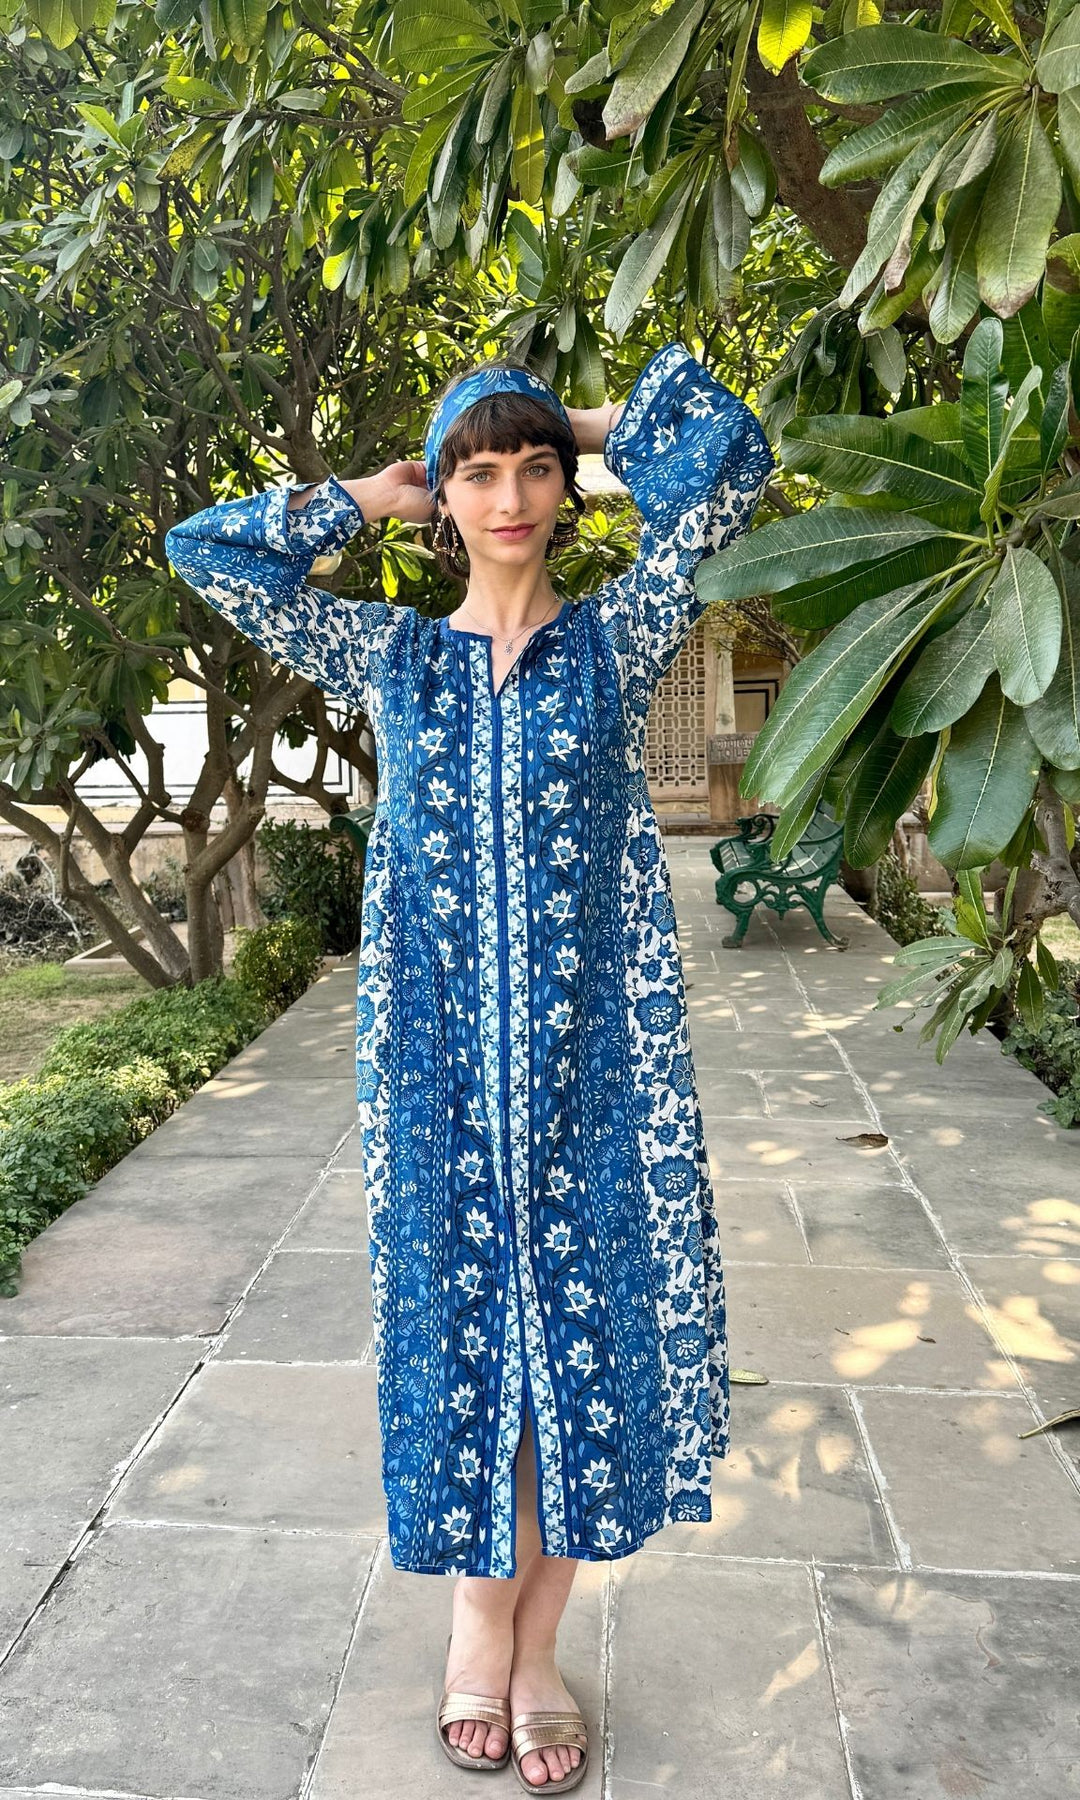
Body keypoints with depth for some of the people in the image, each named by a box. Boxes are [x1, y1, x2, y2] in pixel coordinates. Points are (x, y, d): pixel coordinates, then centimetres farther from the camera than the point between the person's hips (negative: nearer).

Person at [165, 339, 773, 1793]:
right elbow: (210, 552, 10)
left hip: (588, 1045, 0)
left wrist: (592, 423, 9)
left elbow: (728, 460, -7)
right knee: (459, 1319, 9)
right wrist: (369, 496, 13)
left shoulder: (616, 640, 3)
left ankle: (537, 1645, 26)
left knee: (582, 1320, 6)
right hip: (440, 1055, 1)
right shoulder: (385, 656, 7)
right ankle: (479, 1625, 31)